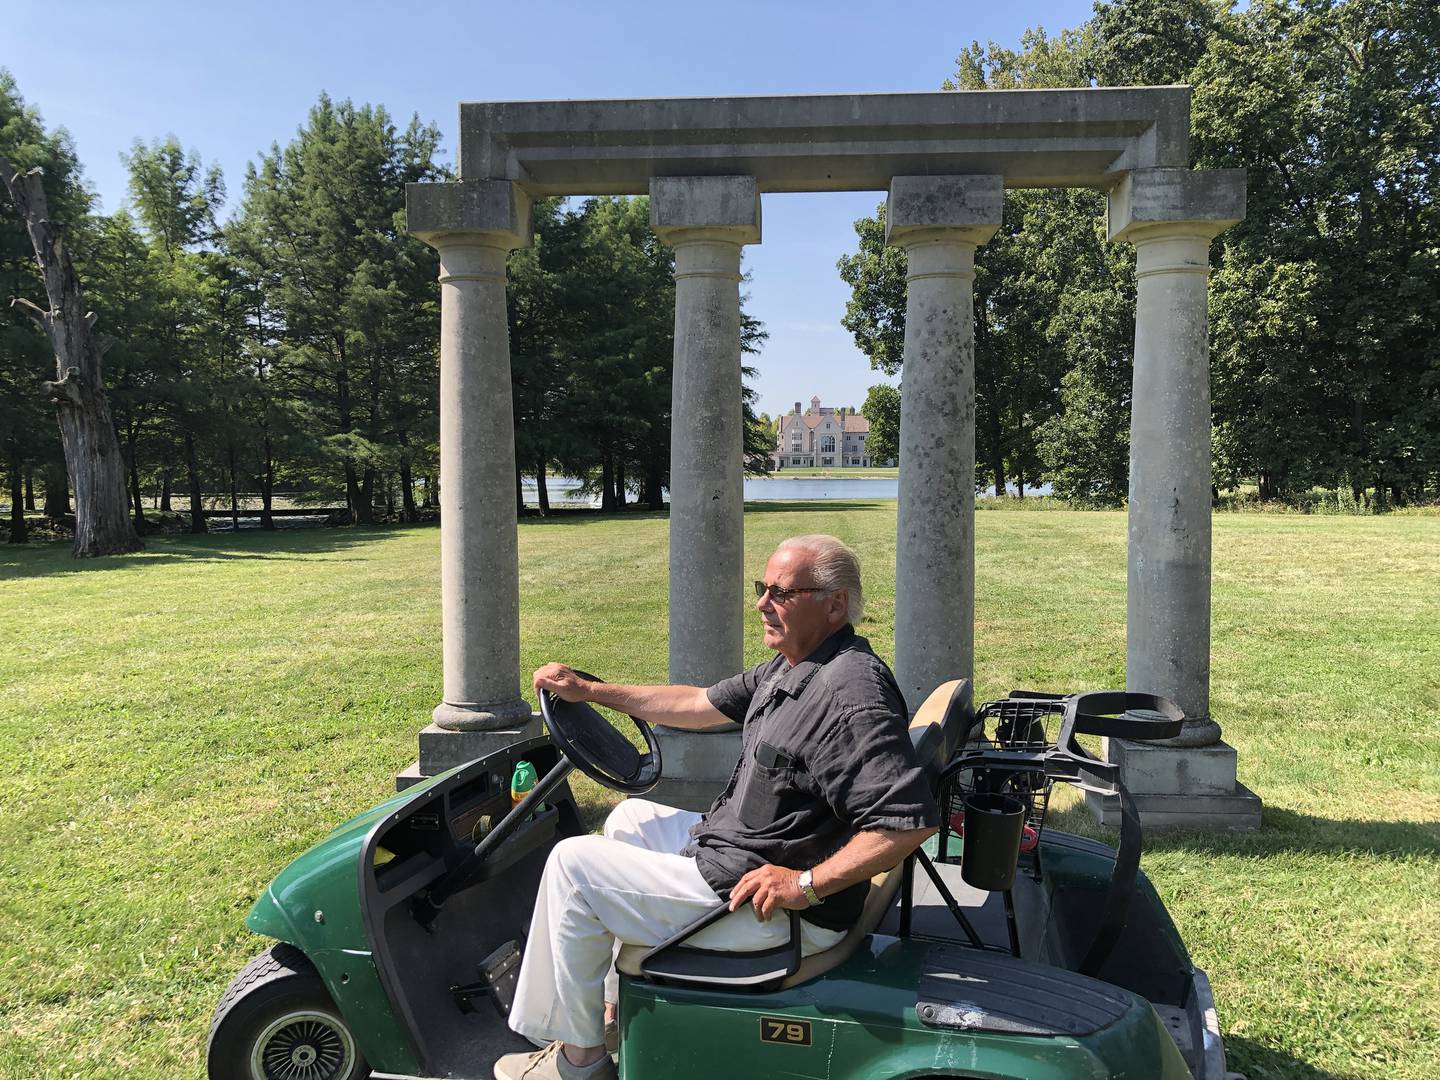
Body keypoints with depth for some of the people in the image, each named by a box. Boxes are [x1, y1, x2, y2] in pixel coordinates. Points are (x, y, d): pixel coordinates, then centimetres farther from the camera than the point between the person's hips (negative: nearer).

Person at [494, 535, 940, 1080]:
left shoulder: (851, 692, -27)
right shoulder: (789, 666, 5)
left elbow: (911, 820, -33)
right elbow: (700, 704, 15)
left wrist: (806, 885, -29)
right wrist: (590, 690, 14)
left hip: (766, 902, -10)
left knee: (573, 862, -5)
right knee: (629, 816, 28)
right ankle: (614, 1004, 32)